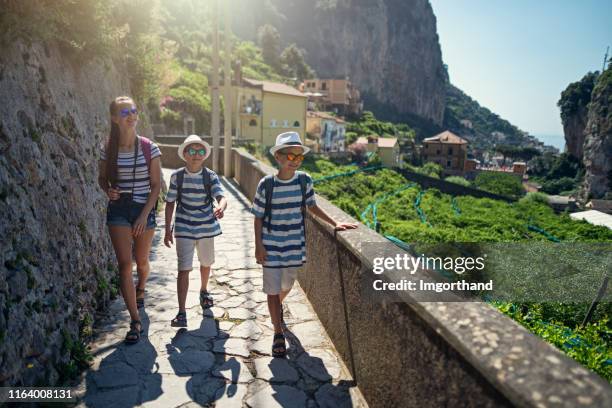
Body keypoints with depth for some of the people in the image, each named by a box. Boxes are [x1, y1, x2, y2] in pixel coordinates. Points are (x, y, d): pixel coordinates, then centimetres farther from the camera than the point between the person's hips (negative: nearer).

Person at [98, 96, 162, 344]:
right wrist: (108, 191, -11)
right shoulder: (108, 150, -1)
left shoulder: (149, 148, -6)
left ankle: (140, 289, 50)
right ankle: (135, 322, 1)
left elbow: (156, 185, -5)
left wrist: (145, 214, -11)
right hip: (118, 209, 1)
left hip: (144, 209, 0)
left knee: (141, 261, 14)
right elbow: (102, 178, 12)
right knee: (125, 264, -6)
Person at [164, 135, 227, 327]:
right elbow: (170, 203, 2)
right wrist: (168, 230, 1)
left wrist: (221, 208, -44)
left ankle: (203, 291, 49)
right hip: (184, 229, -1)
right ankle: (181, 313, -3)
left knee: (206, 263, 20)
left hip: (207, 228, 2)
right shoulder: (177, 176, -6)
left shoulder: (211, 176, -7)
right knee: (184, 269, -8)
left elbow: (222, 197, -20)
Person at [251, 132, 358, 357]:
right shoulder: (266, 184, -13)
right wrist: (258, 246, -9)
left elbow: (312, 206, 7)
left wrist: (335, 223, -1)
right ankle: (278, 334, 18)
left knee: (287, 285, 21)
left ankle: (278, 306, 54)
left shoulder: (305, 181, -7)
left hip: (294, 245, 3)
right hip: (271, 246, -3)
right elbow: (258, 217, -6)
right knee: (273, 289, 3)